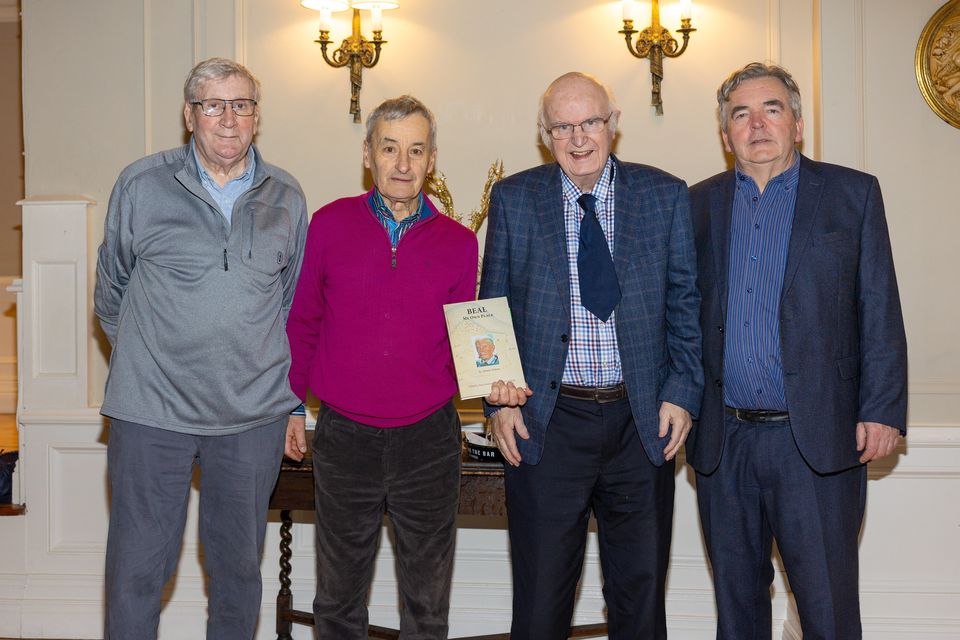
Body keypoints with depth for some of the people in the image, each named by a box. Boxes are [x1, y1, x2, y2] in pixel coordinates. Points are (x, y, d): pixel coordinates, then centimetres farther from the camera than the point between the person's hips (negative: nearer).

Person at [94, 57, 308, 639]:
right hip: (152, 410, -2)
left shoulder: (286, 198, 6)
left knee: (239, 566, 13)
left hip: (253, 415, 2)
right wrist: (143, 358, 11)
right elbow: (111, 290, 10)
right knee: (138, 569, 3)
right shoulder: (142, 186, -1)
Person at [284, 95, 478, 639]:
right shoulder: (330, 224, 0)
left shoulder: (458, 242, 1)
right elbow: (302, 323, 8)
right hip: (344, 436, 0)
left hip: (429, 441, 0)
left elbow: (462, 342, 7)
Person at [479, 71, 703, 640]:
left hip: (644, 421, 1)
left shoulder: (666, 196, 3)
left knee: (641, 593, 12)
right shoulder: (514, 199, 3)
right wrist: (499, 400, -3)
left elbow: (686, 304, 6)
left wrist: (682, 394, -3)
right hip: (547, 422, 0)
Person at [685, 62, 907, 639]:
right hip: (724, 440, 3)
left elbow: (881, 311, -1)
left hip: (816, 440, -3)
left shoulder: (853, 193, 3)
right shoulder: (700, 203, 10)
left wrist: (882, 411, -8)